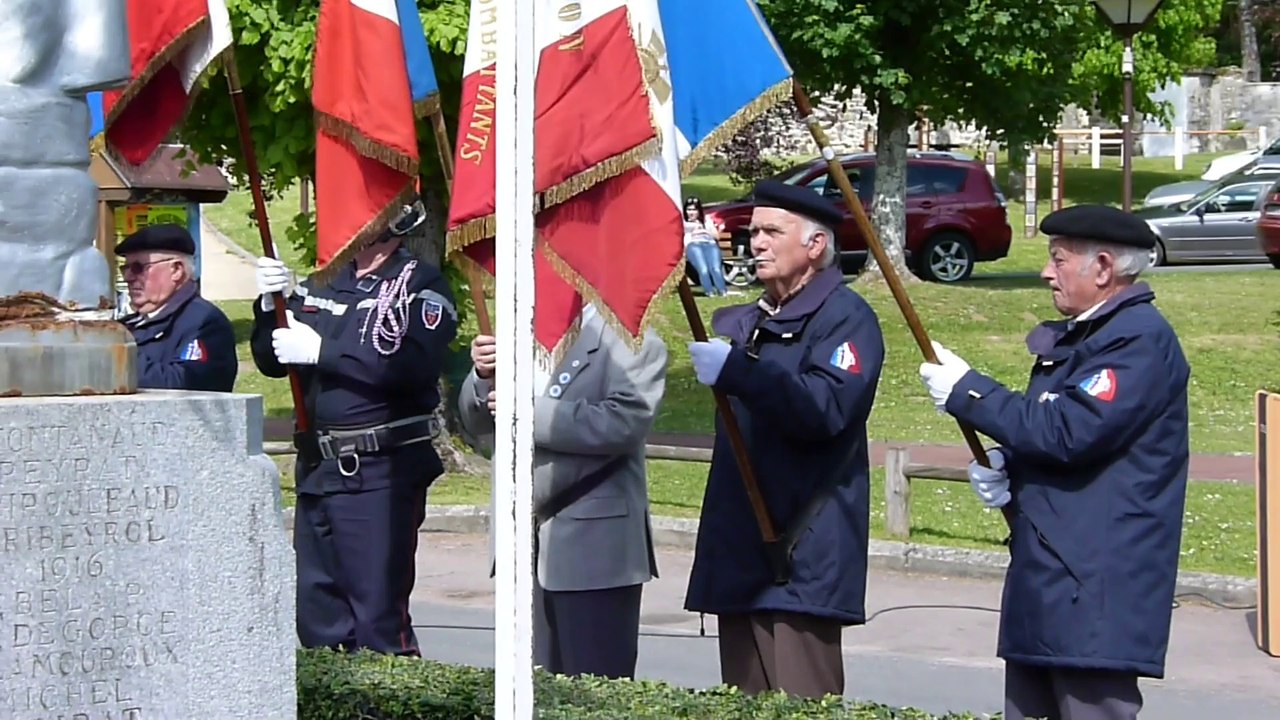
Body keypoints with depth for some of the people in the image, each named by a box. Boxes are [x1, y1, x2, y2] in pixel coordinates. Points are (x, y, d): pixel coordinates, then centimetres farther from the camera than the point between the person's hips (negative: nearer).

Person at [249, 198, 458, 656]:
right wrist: (271, 305, -1)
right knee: (316, 618, 11)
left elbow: (414, 364, -21)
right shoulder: (320, 287, 17)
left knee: (378, 622, -7)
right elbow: (270, 360, 17)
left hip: (381, 475, -7)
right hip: (317, 468, 7)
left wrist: (321, 351, -17)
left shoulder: (421, 286, -4)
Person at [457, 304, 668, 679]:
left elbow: (626, 420, -20)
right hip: (528, 539, 7)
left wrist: (532, 413, -19)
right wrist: (484, 377, -5)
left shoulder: (626, 336, -5)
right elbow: (478, 421, 17)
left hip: (593, 543, -7)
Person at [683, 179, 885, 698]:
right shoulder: (744, 323, 22)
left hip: (802, 558, -9)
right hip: (741, 556, 9)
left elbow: (825, 410, -24)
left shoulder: (847, 318, -6)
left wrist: (736, 371, -29)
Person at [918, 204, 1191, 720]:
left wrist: (965, 391, -13)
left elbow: (1068, 432, -23)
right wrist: (1004, 468, 5)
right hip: (1043, 582, 10)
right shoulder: (1076, 337, 19)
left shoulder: (1141, 338, -13)